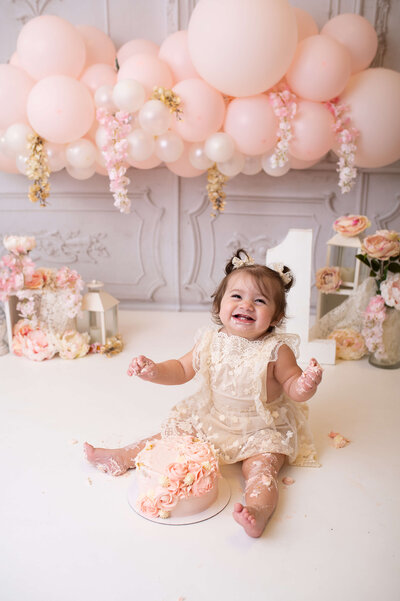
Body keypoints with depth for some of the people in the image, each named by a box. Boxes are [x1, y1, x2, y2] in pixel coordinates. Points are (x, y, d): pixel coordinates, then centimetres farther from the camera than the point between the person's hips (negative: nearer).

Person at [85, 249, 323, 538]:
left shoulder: (276, 350, -18)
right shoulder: (210, 341, -7)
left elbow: (292, 388, -13)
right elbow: (182, 369, 4)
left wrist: (306, 386, -37)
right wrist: (155, 371, -13)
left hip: (260, 430, -4)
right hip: (210, 420, 4)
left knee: (261, 468, -27)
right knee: (171, 434, 6)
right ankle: (122, 457, 18)